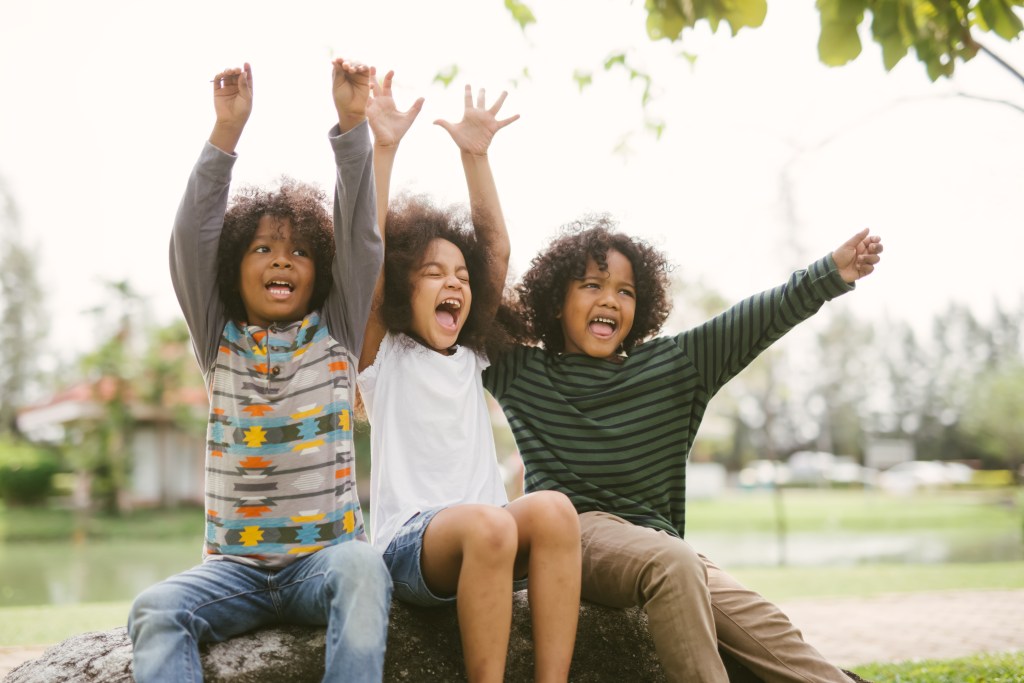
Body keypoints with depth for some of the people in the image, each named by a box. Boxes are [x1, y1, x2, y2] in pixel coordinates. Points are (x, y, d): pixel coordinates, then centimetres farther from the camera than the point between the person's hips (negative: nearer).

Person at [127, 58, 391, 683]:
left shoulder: (336, 334, 8)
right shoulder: (220, 342, 10)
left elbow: (361, 237, -3)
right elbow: (191, 238, -2)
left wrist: (352, 124, -14)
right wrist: (226, 131, -12)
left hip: (325, 555, -1)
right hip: (236, 564, 1)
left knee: (364, 569, -35)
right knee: (155, 609, -27)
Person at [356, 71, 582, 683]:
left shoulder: (472, 355, 21)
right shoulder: (382, 354, 10)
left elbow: (497, 249, 16)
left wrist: (476, 155, 11)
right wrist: (383, 149, -9)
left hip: (487, 532, 4)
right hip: (407, 543, -4)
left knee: (553, 508, -29)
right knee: (487, 523, -37)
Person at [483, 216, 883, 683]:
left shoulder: (672, 366, 15)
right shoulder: (518, 371, 11)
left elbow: (755, 319, 5)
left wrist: (830, 273, -5)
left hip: (655, 541, 4)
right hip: (574, 532, -3)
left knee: (765, 629, -17)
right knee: (672, 561, -34)